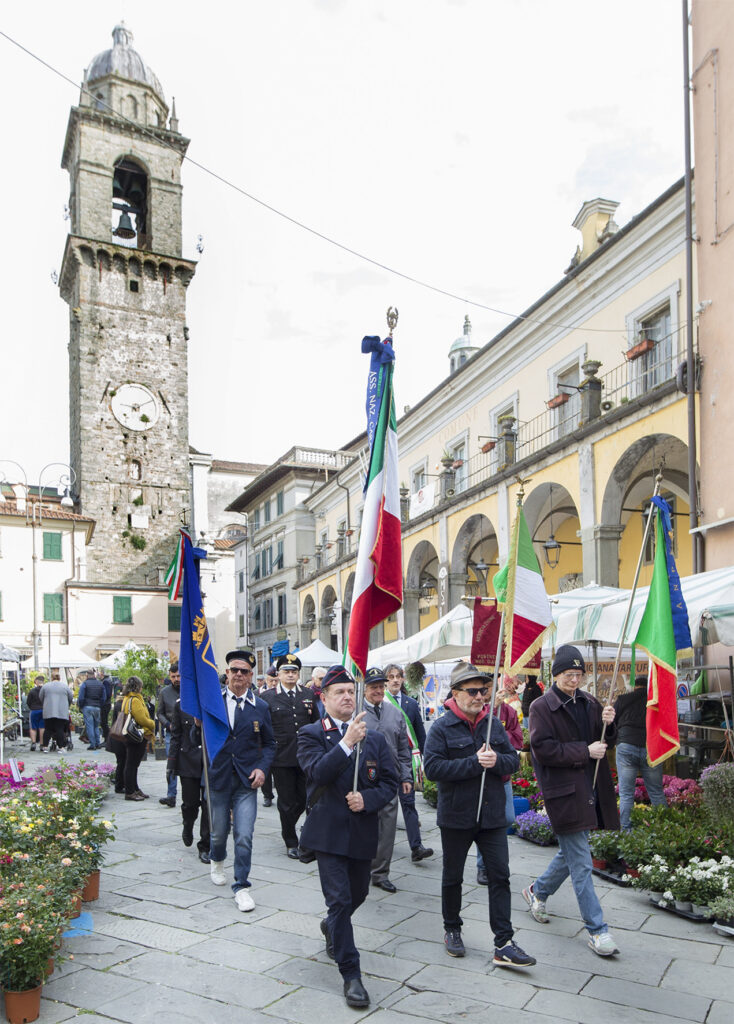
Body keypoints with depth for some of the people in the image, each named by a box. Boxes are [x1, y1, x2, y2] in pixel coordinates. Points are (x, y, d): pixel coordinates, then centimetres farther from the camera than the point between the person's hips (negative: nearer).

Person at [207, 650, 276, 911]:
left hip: (246, 781, 0)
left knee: (244, 836, -7)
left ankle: (241, 887, 9)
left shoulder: (260, 707, 2)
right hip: (217, 778, 0)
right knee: (219, 831, 15)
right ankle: (216, 862, 48)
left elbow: (269, 743, 10)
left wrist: (262, 768, -5)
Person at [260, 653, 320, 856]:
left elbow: (316, 724, 13)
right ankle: (291, 843, 20)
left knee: (304, 798, 10)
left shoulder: (308, 695, 7)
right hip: (281, 759, -3)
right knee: (287, 801, 5)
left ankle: (287, 826, 37)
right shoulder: (268, 697, -3)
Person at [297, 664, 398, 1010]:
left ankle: (332, 927, 51)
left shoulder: (374, 738, 7)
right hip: (329, 830, -4)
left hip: (363, 832, 4)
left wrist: (367, 799, -12)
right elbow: (318, 772, -21)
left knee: (358, 894, 19)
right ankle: (351, 974, 7)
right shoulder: (311, 734, -4)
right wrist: (347, 742, -29)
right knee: (339, 900, -6)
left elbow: (390, 782, 6)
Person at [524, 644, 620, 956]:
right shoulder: (541, 707, -9)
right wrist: (585, 751, -18)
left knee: (571, 852, 20)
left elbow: (606, 742, 15)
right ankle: (597, 930, 8)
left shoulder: (588, 702, 9)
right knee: (581, 863, -2)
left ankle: (538, 891, 42)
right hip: (564, 791, -7)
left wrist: (607, 724, -7)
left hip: (590, 787, 7)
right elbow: (543, 750, -17)